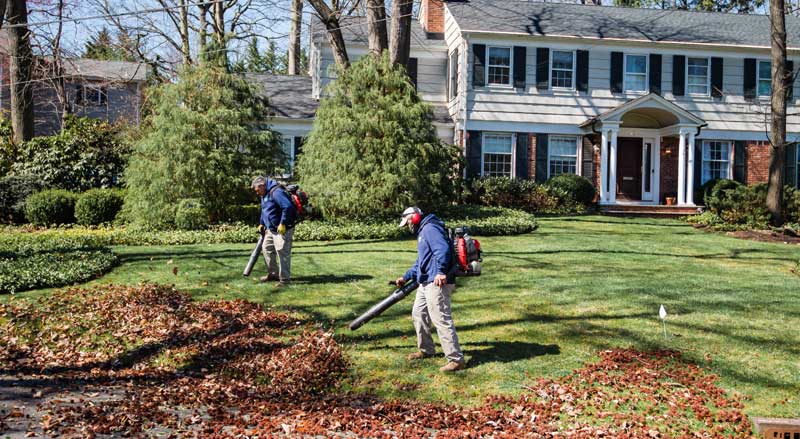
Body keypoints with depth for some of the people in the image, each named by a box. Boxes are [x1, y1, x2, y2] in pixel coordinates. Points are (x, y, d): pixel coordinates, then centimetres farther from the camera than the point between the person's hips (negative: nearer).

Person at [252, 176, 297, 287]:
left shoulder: (276, 192, -21)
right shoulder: (265, 195, 13)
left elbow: (288, 207, -30)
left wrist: (283, 224, -26)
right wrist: (262, 223, 20)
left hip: (283, 229, -11)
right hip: (271, 229, 11)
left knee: (282, 252, -7)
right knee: (266, 249, 17)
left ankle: (285, 278, 1)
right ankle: (273, 273, 29)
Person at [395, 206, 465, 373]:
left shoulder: (430, 229, -10)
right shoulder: (422, 233, 23)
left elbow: (443, 249, -26)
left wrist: (441, 272, -34)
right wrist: (405, 278, 27)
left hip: (437, 283, -11)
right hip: (426, 283, 11)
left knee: (442, 320, -12)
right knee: (418, 315, 20)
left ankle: (456, 359, -9)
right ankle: (426, 350, 34)